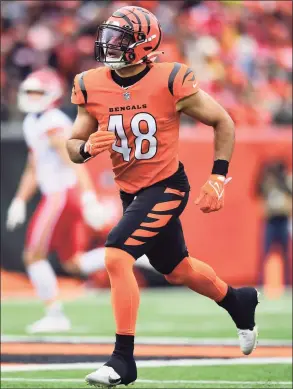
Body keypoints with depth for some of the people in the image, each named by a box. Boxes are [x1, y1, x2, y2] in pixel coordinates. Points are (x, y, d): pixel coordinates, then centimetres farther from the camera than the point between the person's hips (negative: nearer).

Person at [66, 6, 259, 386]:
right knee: (176, 269, 22)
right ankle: (238, 302, 51)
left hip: (166, 188, -6)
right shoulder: (93, 86, -6)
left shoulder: (170, 81, -19)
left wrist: (218, 179, -10)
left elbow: (222, 122, -6)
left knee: (116, 256, -22)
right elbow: (73, 146, 2)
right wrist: (86, 148, -22)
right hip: (130, 192, 6)